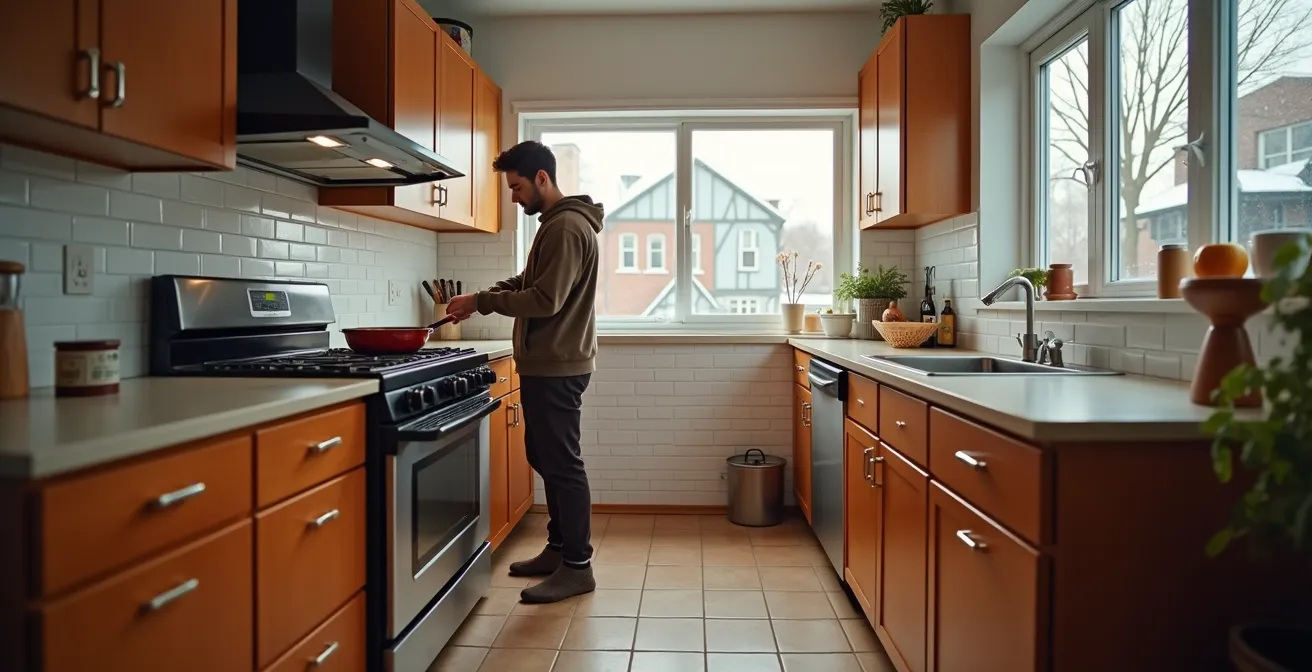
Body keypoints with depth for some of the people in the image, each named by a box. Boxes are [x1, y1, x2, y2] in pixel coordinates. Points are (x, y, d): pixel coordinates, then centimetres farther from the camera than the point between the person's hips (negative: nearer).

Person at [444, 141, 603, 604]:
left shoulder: (567, 227, -15)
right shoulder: (555, 224, 18)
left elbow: (545, 300, -22)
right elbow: (527, 283, 21)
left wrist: (482, 302, -15)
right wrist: (482, 297, 5)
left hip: (557, 367, -10)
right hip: (545, 364, 10)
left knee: (561, 462, -3)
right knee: (545, 458, 16)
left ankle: (578, 566, 9)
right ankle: (558, 548, 28)